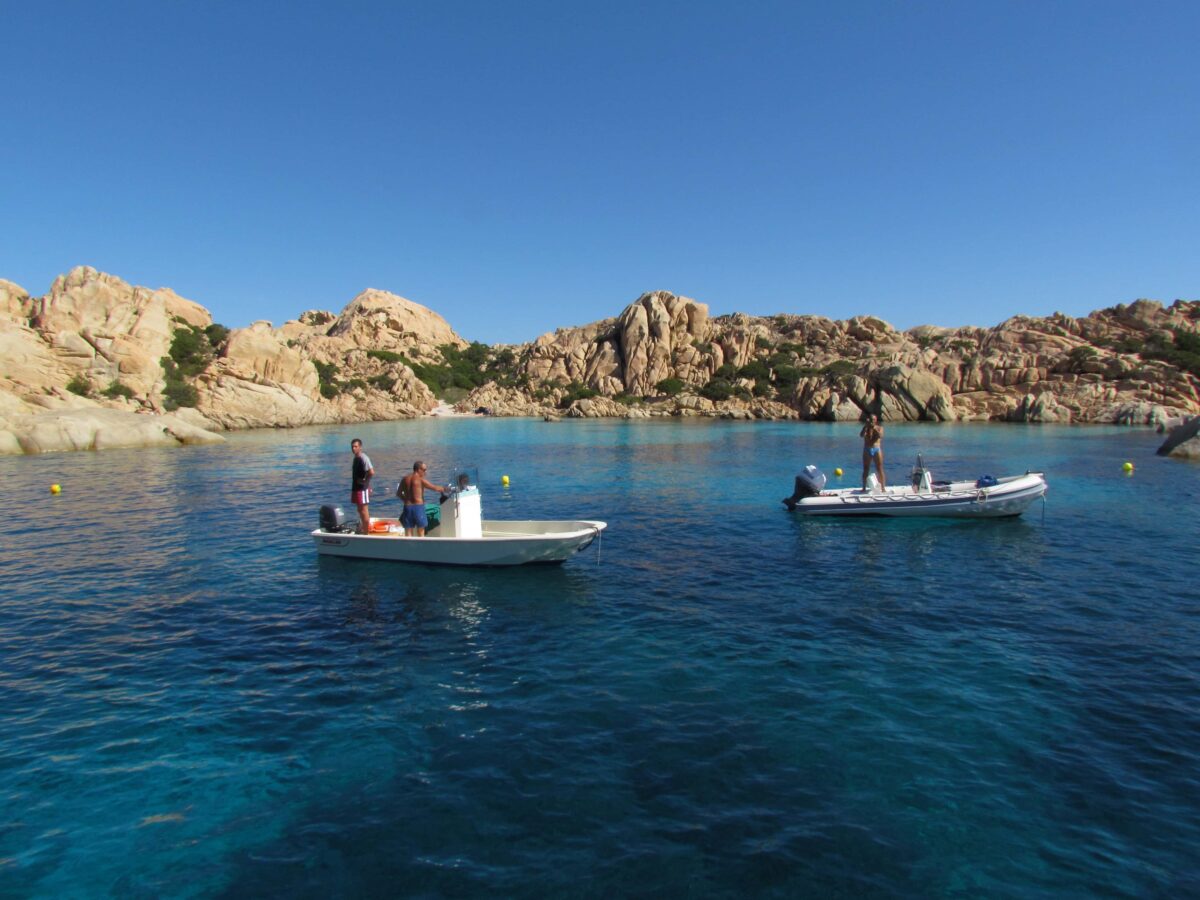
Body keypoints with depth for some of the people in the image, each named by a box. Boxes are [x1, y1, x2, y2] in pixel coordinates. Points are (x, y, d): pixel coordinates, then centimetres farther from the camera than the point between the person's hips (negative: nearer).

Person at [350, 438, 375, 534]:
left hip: (362, 488, -10)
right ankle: (362, 528, 26)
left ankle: (366, 532, 1)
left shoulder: (364, 458, -18)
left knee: (364, 510, -4)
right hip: (356, 487, 10)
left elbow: (371, 472, -28)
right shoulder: (356, 458, 11)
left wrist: (365, 481, -17)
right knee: (360, 510, 16)